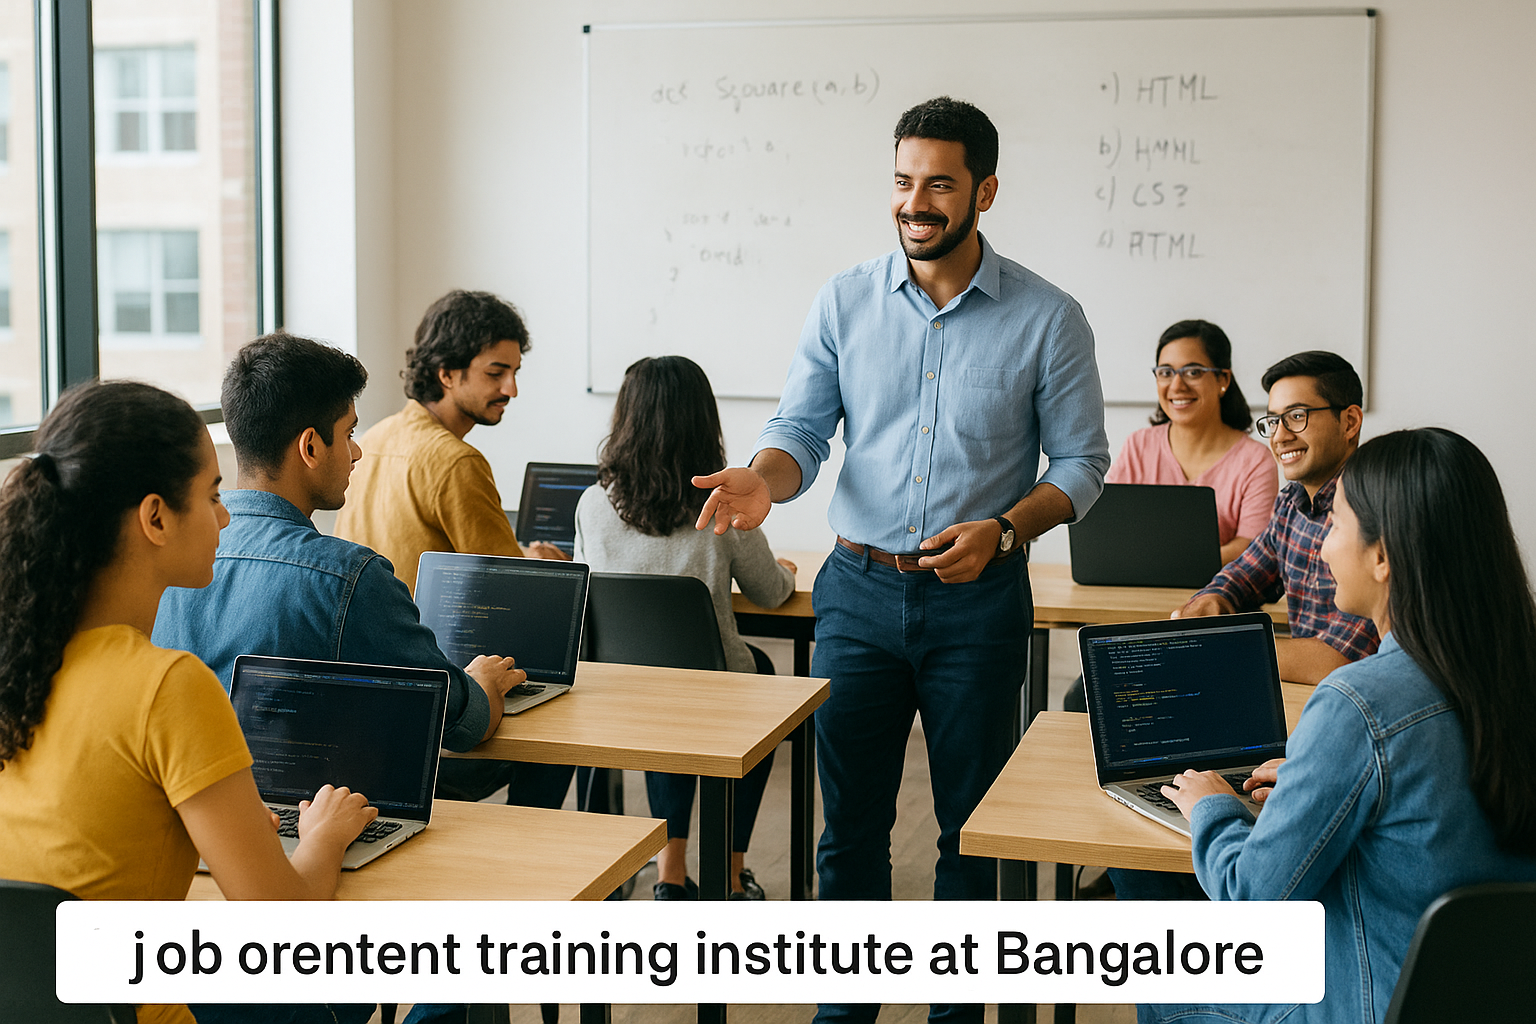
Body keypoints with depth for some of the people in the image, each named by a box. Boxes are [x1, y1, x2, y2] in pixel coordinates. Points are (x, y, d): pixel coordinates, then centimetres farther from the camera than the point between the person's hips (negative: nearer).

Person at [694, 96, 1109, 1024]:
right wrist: (763, 478, -22)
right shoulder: (845, 302, 2)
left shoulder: (1047, 318, -4)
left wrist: (1001, 529, -17)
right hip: (861, 590, 2)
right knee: (851, 818, 9)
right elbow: (803, 428, 1)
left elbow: (1082, 464, 0)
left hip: (978, 602, -2)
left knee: (971, 823, 10)